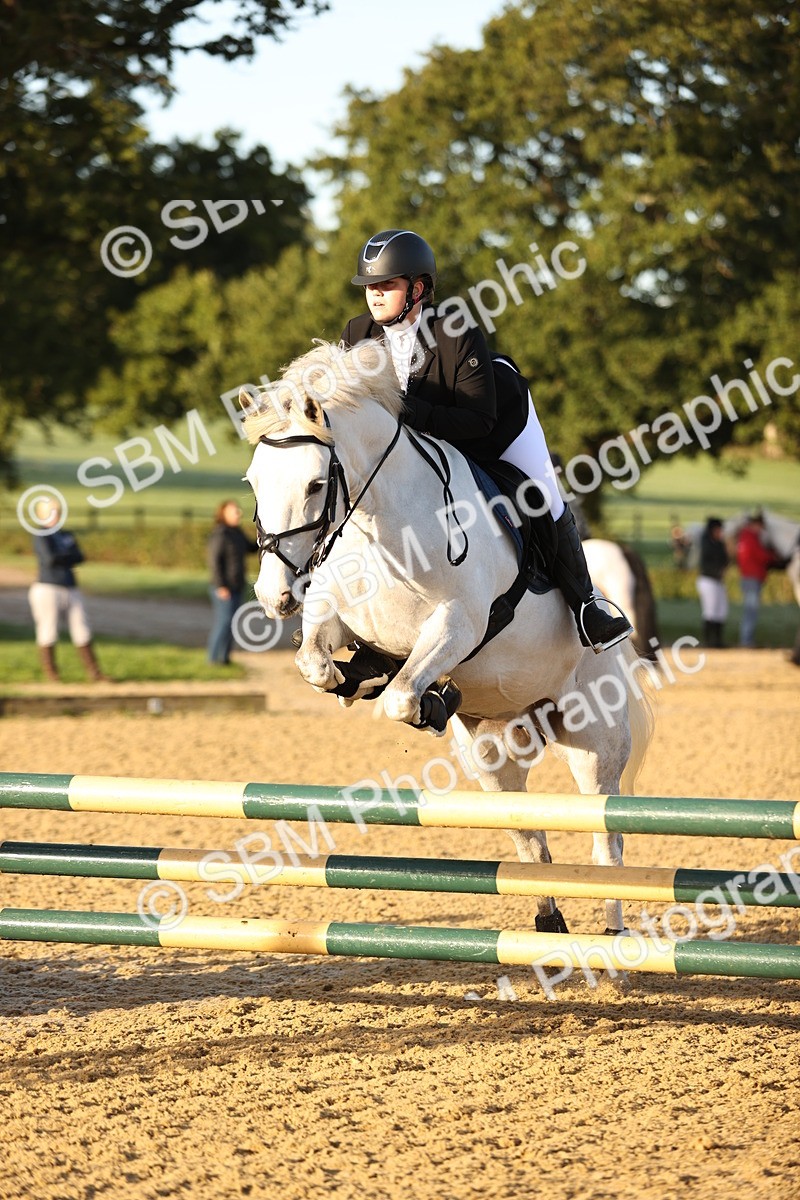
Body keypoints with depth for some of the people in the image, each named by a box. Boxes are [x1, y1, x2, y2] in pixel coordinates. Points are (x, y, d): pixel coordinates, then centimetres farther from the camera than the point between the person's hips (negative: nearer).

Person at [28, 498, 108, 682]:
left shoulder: (67, 536, 16)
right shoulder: (42, 536, -6)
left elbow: (79, 557, 3)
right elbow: (49, 559, -19)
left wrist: (60, 559, -12)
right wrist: (68, 557, -3)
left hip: (71, 590, 7)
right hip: (48, 589, -7)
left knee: (82, 632, 8)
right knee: (49, 632, -2)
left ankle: (94, 673, 12)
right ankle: (51, 675, 5)